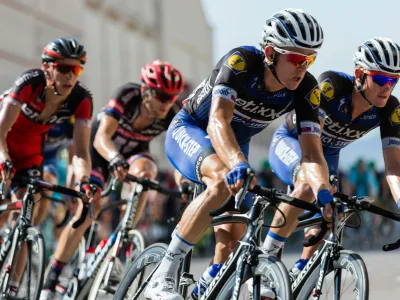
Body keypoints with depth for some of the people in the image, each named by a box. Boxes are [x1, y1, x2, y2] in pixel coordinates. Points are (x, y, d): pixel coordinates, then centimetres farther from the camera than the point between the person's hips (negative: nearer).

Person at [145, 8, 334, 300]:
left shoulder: (306, 89, -22)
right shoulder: (241, 62, -34)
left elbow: (312, 152, -27)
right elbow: (218, 121, -46)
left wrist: (324, 194, -47)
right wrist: (239, 164, -64)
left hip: (236, 144, 5)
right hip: (190, 131, -5)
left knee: (234, 234, -7)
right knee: (224, 181, -35)